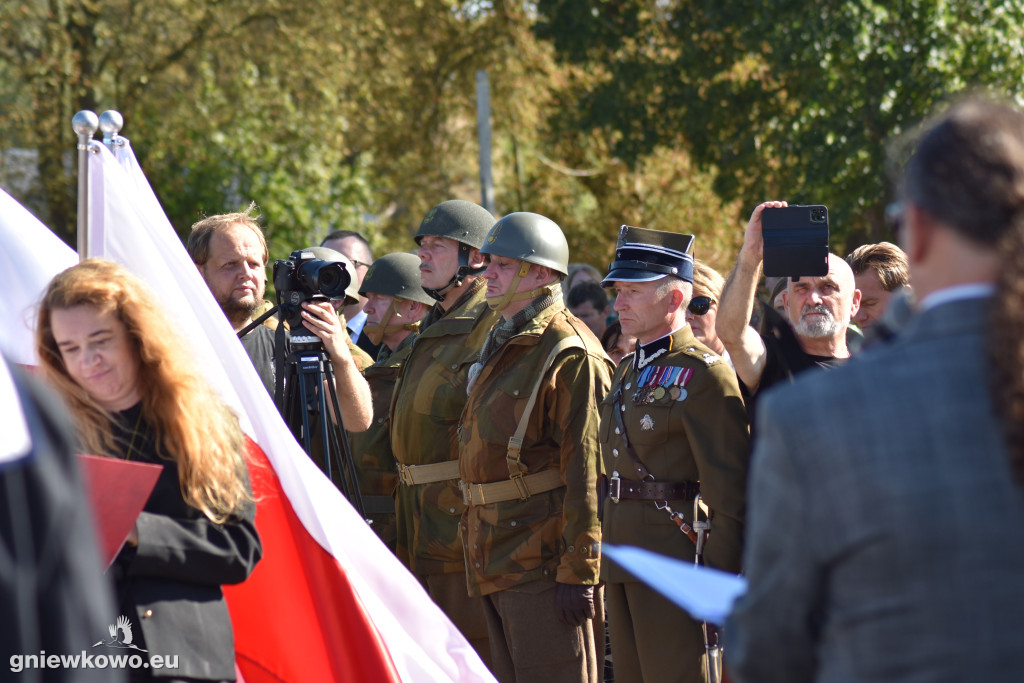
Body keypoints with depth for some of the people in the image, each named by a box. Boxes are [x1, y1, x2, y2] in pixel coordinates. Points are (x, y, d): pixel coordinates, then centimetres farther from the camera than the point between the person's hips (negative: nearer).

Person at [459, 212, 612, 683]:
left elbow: (585, 471, -17)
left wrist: (578, 572, -20)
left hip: (543, 563, -9)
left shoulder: (569, 356, -13)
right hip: (495, 564, 10)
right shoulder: (498, 348, 18)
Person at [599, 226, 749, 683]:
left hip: (676, 558, -9)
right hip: (624, 565, 9)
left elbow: (729, 490, -15)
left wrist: (719, 584, -18)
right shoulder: (629, 370, 16)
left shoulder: (703, 373, -12)